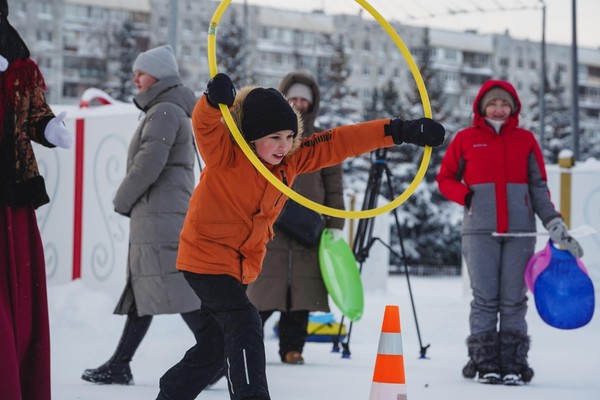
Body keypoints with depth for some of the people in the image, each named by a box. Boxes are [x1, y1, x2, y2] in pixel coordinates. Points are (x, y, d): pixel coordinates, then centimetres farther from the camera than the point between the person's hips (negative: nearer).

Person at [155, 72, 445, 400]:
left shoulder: (291, 158, -3)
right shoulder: (225, 155, -20)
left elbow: (341, 142, -4)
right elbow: (204, 126, -39)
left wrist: (400, 131, -8)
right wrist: (214, 101, -62)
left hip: (240, 266, 8)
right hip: (206, 258, -8)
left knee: (215, 348, 18)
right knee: (245, 325, -24)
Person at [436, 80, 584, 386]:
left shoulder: (525, 140, 10)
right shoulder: (466, 139, 6)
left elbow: (538, 186, 10)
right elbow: (445, 179, 12)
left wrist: (554, 223, 0)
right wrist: (466, 196, -7)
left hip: (520, 231, 1)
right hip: (480, 231, -1)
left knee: (514, 301, 1)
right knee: (484, 300, -2)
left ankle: (514, 365, 4)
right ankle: (484, 363, 2)